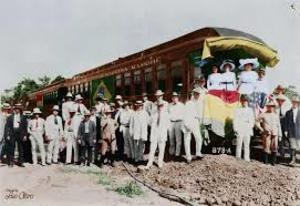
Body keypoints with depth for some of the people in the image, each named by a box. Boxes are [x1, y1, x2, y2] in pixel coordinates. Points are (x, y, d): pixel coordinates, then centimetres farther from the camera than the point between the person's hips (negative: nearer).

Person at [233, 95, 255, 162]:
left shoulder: (250, 110, 16)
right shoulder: (237, 110, 8)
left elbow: (252, 120, 15)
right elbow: (235, 120, 3)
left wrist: (251, 125, -6)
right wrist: (236, 129, -7)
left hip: (248, 130, 3)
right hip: (240, 130, -2)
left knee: (247, 145, 3)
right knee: (239, 144, -4)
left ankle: (247, 158, 6)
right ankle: (238, 158, 0)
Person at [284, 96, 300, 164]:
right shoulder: (288, 113, 6)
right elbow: (286, 123, 5)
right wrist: (286, 130, -3)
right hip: (291, 132, 1)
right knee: (293, 146, 4)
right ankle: (293, 159, 10)